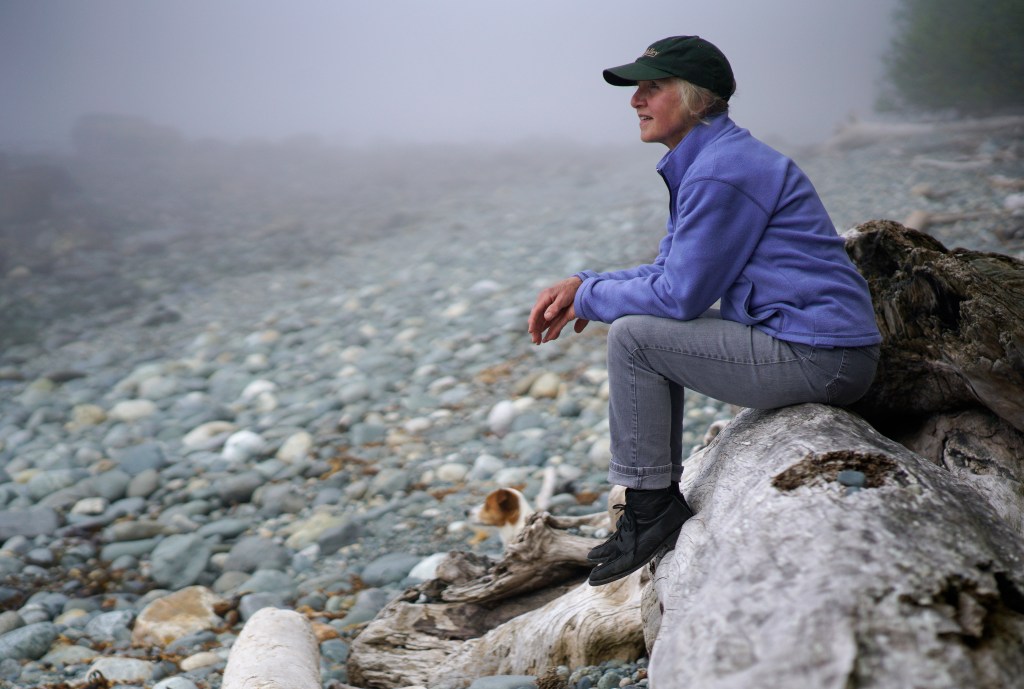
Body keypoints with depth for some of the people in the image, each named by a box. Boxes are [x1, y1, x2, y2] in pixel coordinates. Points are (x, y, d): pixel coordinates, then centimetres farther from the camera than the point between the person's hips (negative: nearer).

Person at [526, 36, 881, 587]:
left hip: (818, 358, -11)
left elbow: (681, 294, -19)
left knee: (632, 336, -12)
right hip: (811, 345, 11)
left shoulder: (721, 172, -18)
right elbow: (669, 271, 19)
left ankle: (651, 508, 0)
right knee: (658, 334, 18)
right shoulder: (705, 162, 16)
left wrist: (590, 298, -4)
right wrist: (583, 284, 5)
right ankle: (659, 503, 19)